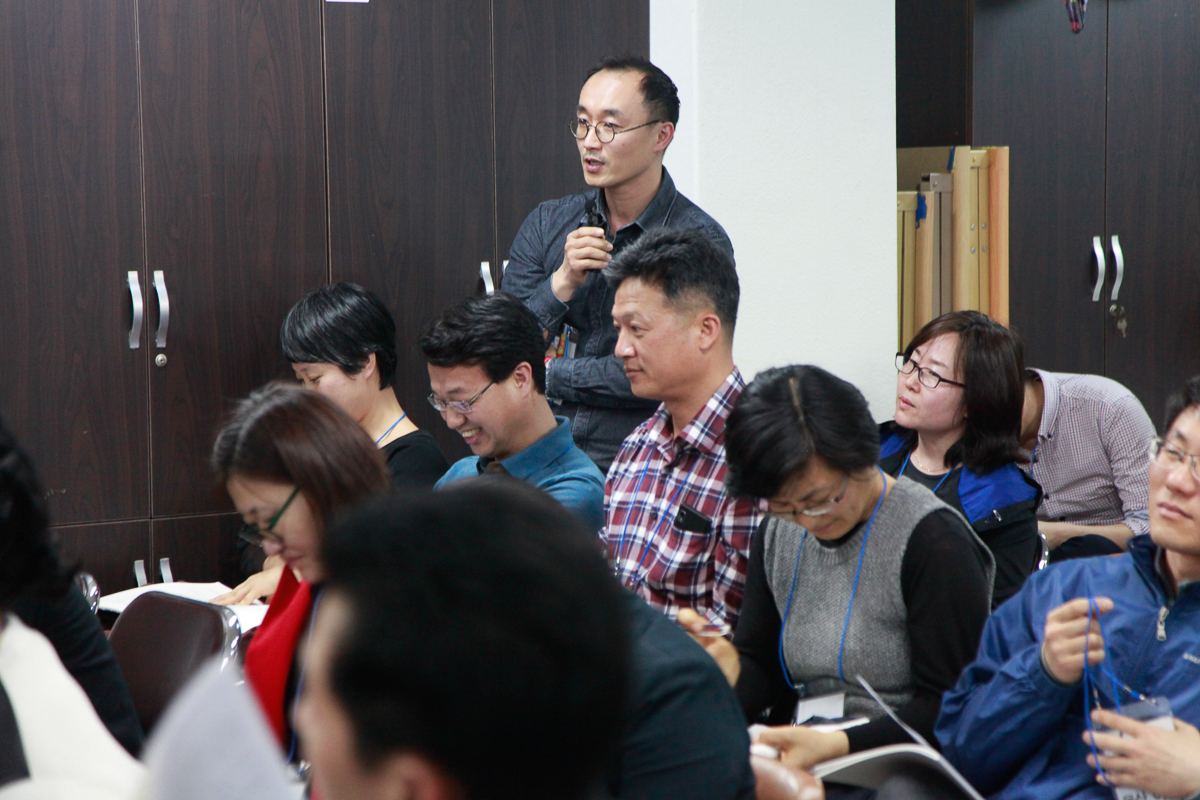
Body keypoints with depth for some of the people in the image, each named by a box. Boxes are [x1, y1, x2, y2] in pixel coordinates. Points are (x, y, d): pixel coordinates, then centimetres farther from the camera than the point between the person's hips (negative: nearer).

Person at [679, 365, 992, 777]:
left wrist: (835, 745, -24)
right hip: (798, 762, 6)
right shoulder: (775, 536, 11)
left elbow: (952, 709, -13)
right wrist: (729, 670, -9)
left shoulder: (932, 539, -11)